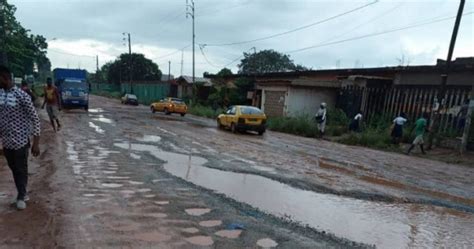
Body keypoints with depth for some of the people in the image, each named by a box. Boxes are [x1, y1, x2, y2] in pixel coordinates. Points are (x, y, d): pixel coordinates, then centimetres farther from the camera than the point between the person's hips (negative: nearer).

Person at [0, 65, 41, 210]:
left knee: (21, 170, 8)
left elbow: (35, 119, -13)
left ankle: (21, 196, 27)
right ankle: (22, 193, 34)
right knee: (14, 169, 17)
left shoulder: (21, 95, -15)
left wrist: (36, 143, -16)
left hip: (20, 141, -6)